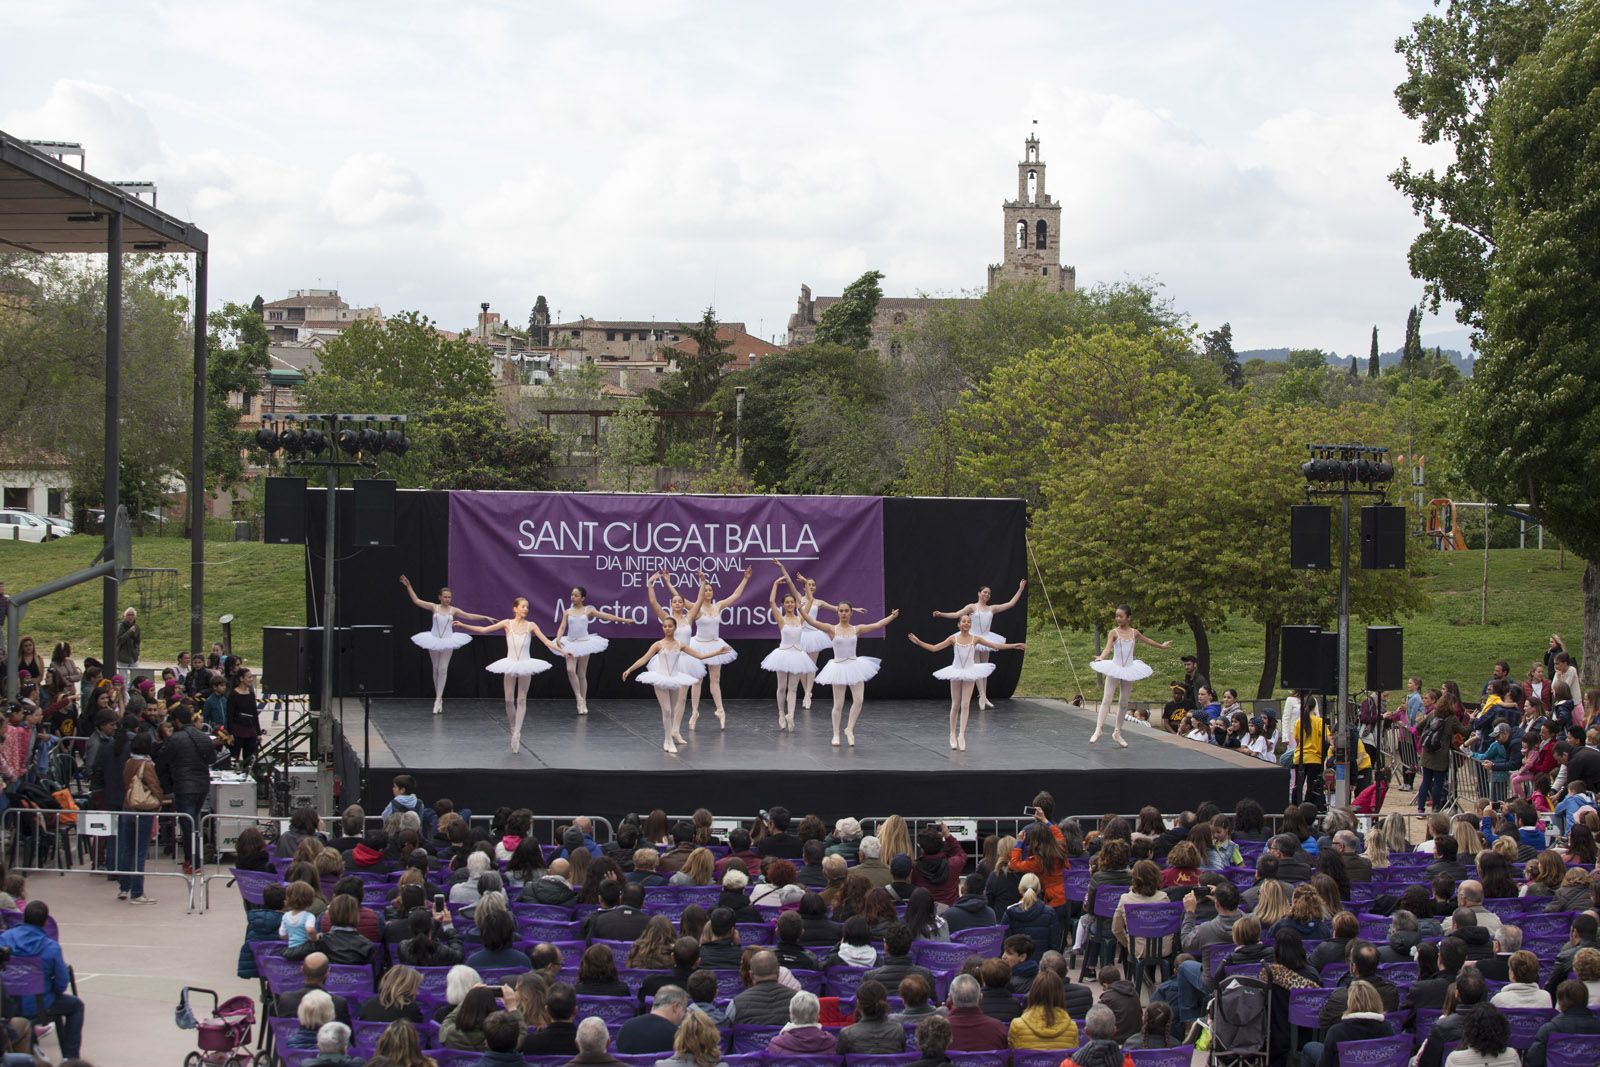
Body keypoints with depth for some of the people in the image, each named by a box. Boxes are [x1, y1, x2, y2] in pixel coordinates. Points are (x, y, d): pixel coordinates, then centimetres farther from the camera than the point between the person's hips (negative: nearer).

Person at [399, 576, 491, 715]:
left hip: (447, 642, 0)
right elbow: (416, 600, -5)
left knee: (443, 669, -5)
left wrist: (485, 618, -2)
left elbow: (469, 616, 3)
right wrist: (408, 586, -12)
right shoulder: (434, 607, 0)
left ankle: (438, 700, -4)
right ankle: (439, 698, 17)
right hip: (434, 641, 0)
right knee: (436, 669, 7)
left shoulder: (453, 610, 2)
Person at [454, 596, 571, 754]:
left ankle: (517, 734, 1)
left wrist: (562, 652, -10)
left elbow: (546, 641, 0)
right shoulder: (507, 623, 1)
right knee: (509, 699, 0)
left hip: (525, 664, 0)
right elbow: (484, 629, 0)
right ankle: (513, 728, 20)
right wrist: (463, 625, -7)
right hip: (510, 664, 0)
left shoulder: (531, 626, 1)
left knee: (521, 699, -1)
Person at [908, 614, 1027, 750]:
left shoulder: (975, 639, -2)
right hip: (956, 672, 0)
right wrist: (918, 642, -11)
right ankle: (953, 734, 17)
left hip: (969, 673, 0)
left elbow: (995, 645, -2)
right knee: (955, 705, 6)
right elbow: (934, 648, -2)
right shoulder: (953, 638, -3)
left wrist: (1015, 645, -7)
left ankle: (961, 735, -5)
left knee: (965, 705, -5)